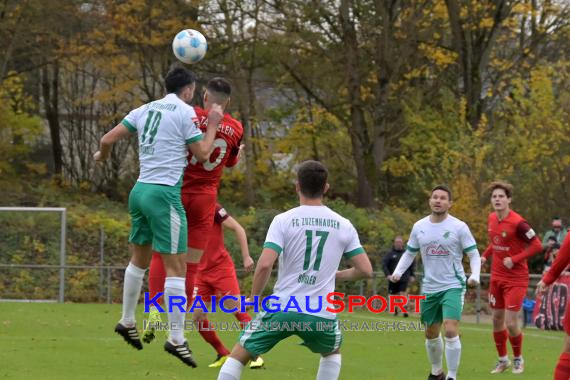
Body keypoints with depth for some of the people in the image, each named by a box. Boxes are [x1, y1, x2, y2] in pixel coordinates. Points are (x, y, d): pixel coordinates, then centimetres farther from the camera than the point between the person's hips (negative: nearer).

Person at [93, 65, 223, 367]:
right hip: (164, 193, -7)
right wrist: (213, 124, 10)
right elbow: (202, 153, -3)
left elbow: (108, 139, 10)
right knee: (177, 266, -5)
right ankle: (176, 339, -8)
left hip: (140, 189, 7)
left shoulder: (146, 109, 12)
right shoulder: (185, 111, -5)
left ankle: (127, 322, 30)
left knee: (140, 258, 21)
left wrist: (102, 155, 31)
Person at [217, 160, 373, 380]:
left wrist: (254, 298, 1)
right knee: (333, 352, 34)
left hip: (282, 309, -2)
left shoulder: (283, 220, -5)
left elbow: (265, 265, -15)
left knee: (239, 354, 12)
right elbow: (365, 270, 5)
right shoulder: (343, 226, 4)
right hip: (322, 314, 2)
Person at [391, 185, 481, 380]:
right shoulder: (419, 227, 4)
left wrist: (475, 275, -24)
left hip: (453, 286, -5)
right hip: (429, 288, 5)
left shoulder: (459, 227, -8)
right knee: (431, 334, 15)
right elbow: (409, 253, 14)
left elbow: (474, 254, -6)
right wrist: (398, 272, -2)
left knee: (450, 331, -18)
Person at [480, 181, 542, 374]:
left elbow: (537, 246, -18)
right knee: (497, 320, 11)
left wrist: (514, 259, -22)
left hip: (516, 280, -7)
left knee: (511, 323, -7)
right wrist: (485, 255, 5)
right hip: (497, 277, 7)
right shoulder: (492, 219, 2)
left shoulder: (517, 223, -20)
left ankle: (518, 359, 17)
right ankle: (503, 360, 28)